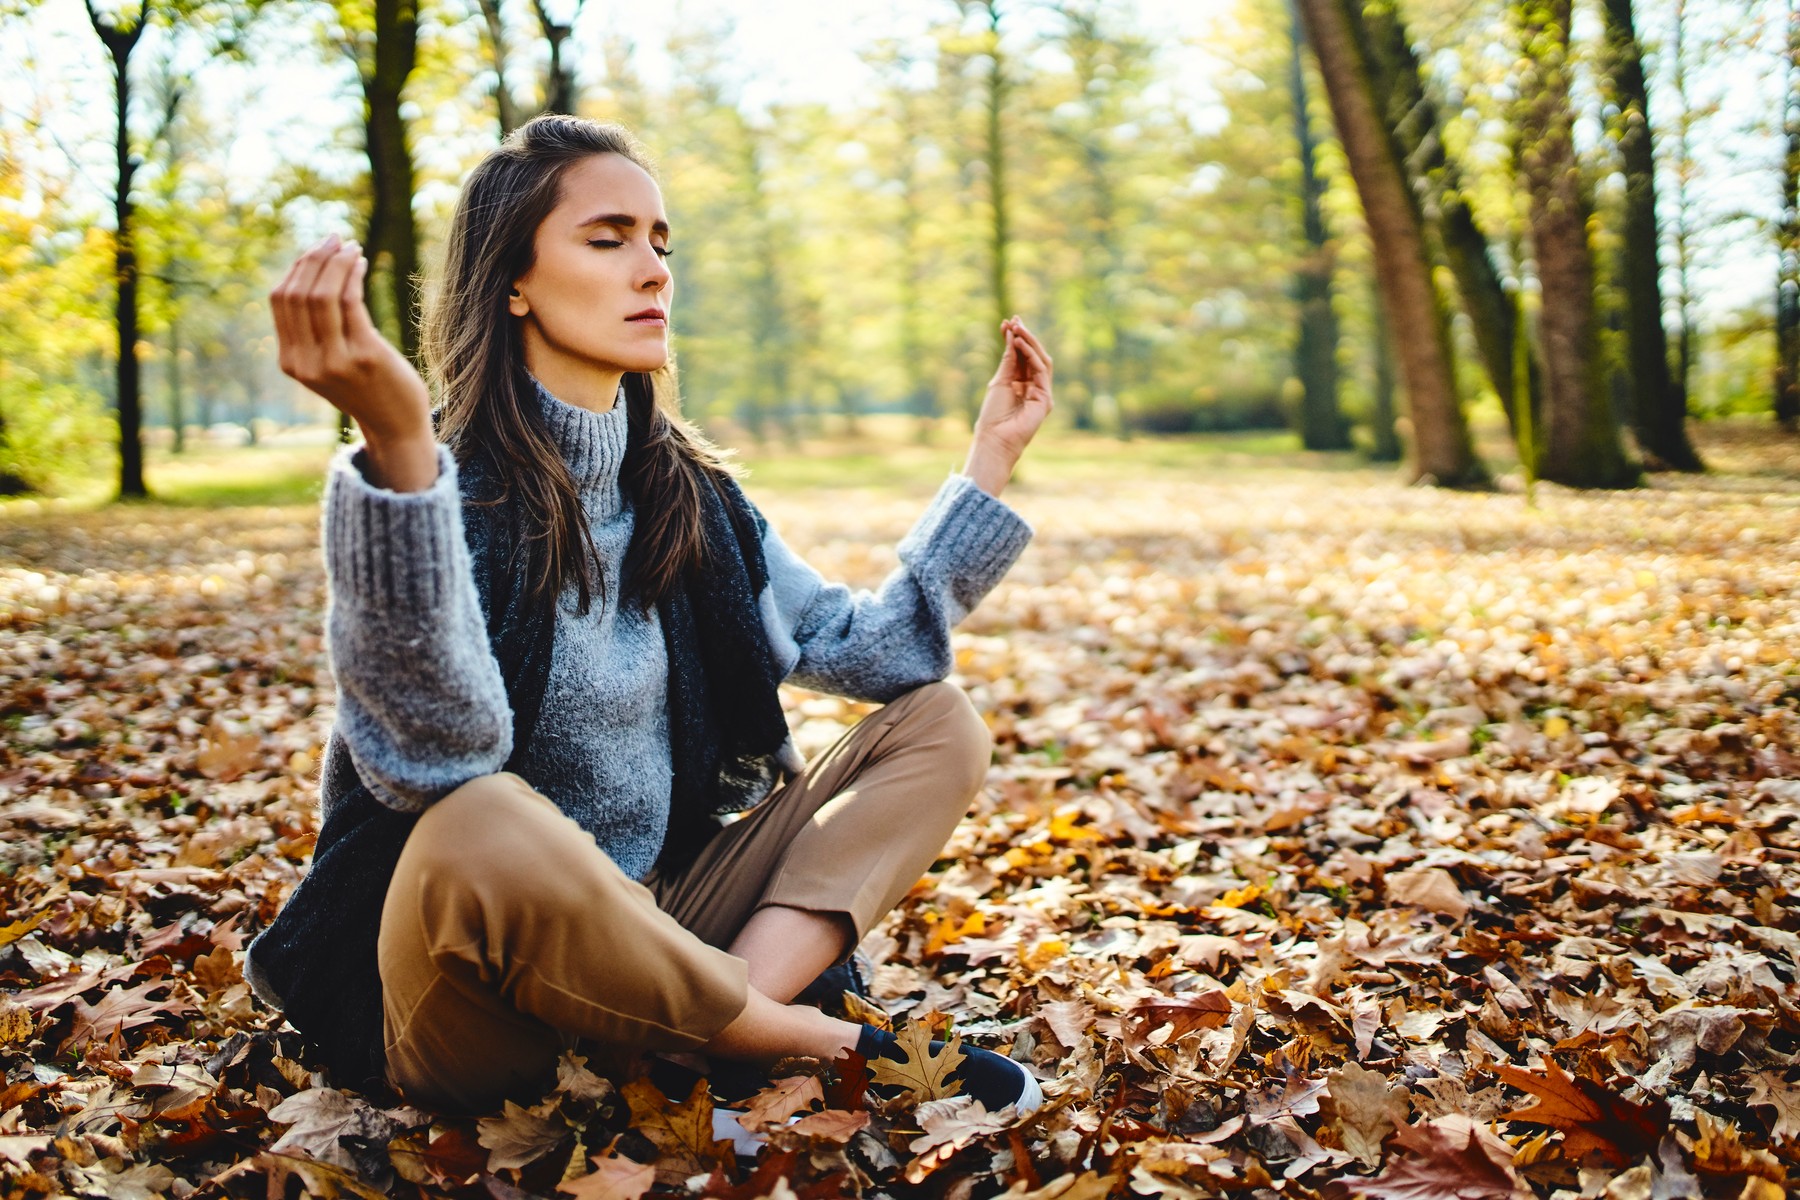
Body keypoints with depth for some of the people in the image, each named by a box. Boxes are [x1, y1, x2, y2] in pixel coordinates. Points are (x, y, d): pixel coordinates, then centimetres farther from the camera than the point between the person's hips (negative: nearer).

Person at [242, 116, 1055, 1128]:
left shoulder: (684, 492, 7)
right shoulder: (445, 485, -14)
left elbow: (869, 649, 11)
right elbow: (431, 759, -32)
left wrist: (993, 456, 7)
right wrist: (397, 448, -45)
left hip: (646, 928, 7)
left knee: (940, 721, 2)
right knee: (483, 825, -40)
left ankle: (738, 1009, -22)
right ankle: (828, 1042, -17)